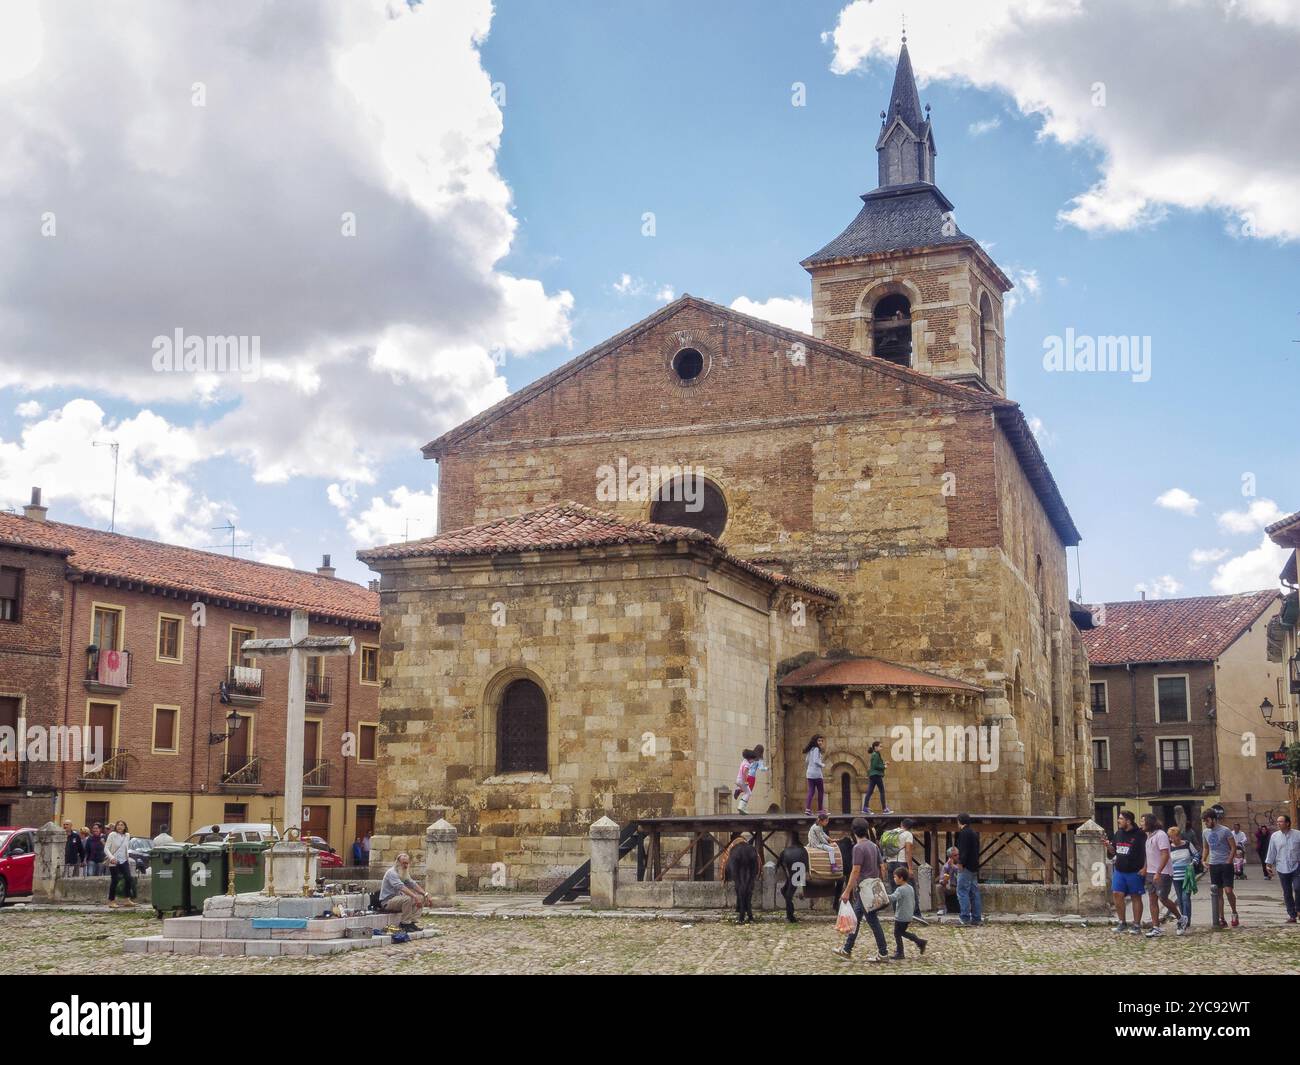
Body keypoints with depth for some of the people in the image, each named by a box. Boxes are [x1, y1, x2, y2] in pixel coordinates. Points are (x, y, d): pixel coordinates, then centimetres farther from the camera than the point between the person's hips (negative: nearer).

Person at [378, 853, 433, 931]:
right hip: (387, 902, -9)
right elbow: (401, 887, -32)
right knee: (407, 899, -34)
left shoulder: (404, 873, 13)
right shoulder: (392, 873, -18)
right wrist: (415, 897, -41)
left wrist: (426, 895, -4)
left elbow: (412, 884, 9)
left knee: (421, 898, -2)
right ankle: (405, 924, -21)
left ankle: (411, 922, -7)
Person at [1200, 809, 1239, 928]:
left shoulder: (1225, 831, -9)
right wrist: (1203, 860, 6)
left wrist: (1228, 862, -13)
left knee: (1228, 890, -12)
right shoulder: (1205, 832, 9)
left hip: (1226, 865, -5)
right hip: (1213, 865, 6)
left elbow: (1233, 848, -7)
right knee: (1218, 893, 6)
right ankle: (1221, 919, 10)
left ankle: (1234, 913, 11)